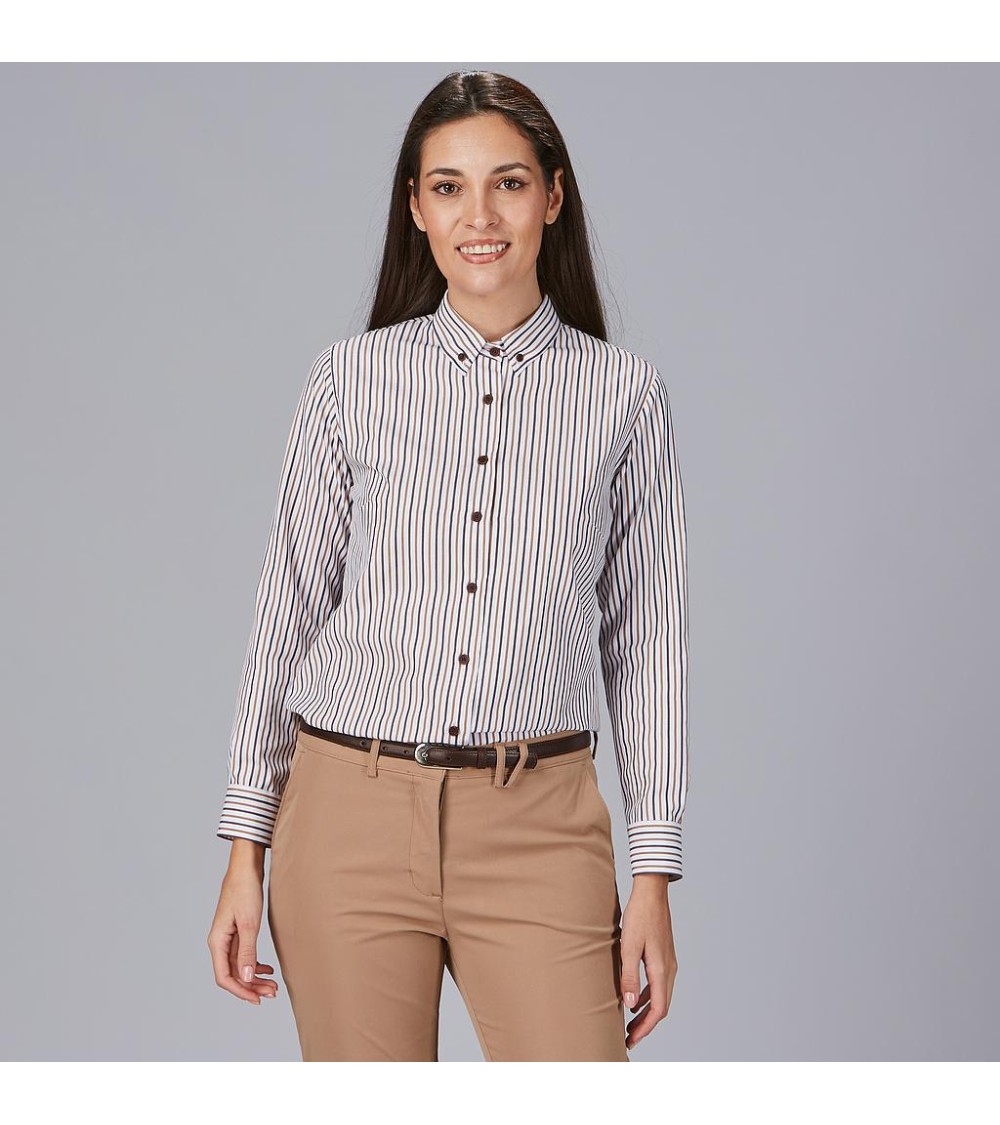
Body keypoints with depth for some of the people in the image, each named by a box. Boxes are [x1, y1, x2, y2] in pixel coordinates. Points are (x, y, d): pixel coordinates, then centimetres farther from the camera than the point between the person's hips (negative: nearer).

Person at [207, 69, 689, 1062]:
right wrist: (246, 846, 3)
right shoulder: (354, 376, 3)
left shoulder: (622, 392, 3)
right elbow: (288, 608, 6)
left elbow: (645, 638, 5)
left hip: (537, 829, 0)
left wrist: (653, 873, 1)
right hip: (351, 809, 0)